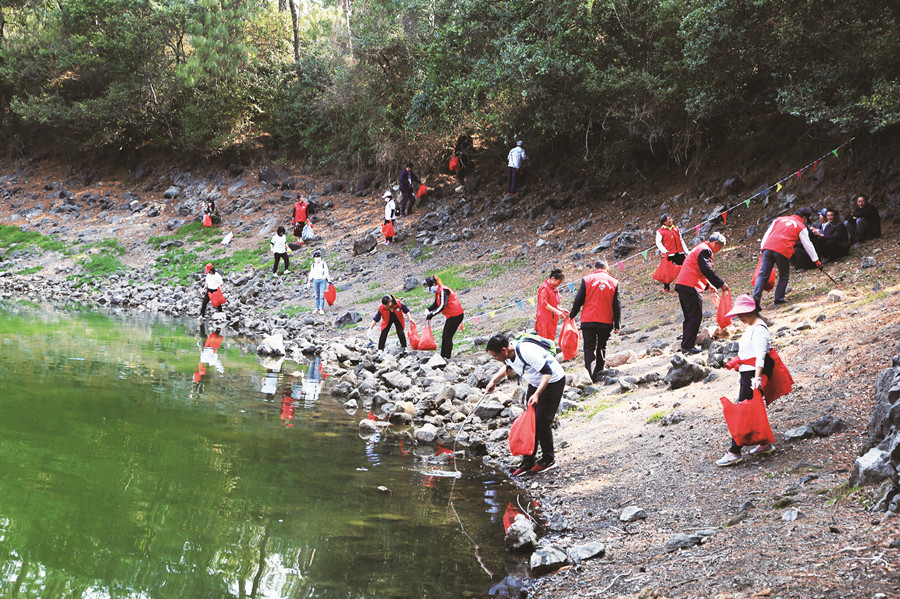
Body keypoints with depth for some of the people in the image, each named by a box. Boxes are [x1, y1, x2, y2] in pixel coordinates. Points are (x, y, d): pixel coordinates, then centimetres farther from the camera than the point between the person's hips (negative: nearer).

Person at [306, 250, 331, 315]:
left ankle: (322, 309, -10)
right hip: (315, 280, 4)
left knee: (322, 295, -9)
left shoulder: (323, 264, -2)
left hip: (322, 280, -4)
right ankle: (317, 309, 11)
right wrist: (308, 282, 14)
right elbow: (311, 274, 16)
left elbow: (326, 273, -4)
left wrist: (329, 280, -11)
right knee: (317, 296, 6)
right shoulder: (313, 265, 10)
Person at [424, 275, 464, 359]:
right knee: (444, 337, 12)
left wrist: (432, 314, -31)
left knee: (448, 337, -8)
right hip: (450, 316, 10)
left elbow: (442, 306, -30)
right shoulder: (438, 292, 9)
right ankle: (442, 356, 16)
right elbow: (436, 305, 18)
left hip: (456, 316, -10)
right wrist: (428, 310, -1)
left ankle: (447, 357, -5)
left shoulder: (443, 291, -22)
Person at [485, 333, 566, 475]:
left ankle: (548, 459, 9)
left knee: (542, 421, -8)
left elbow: (547, 372, -30)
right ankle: (528, 461, 10)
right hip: (535, 383, 8)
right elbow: (508, 366, 18)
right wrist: (494, 381, 13)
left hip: (553, 382, -8)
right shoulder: (508, 354, -9)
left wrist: (537, 394, -37)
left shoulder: (527, 352, -35)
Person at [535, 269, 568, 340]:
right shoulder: (544, 288, -10)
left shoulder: (555, 289, 18)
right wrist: (557, 311, -22)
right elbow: (544, 304, -18)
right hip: (544, 320, -9)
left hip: (552, 320, 9)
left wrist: (562, 310, 9)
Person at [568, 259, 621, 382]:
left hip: (588, 321, -1)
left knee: (589, 349, 1)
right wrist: (617, 324, 10)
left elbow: (578, 301, 0)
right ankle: (599, 373, 18)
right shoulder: (614, 282, 4)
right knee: (601, 348, 16)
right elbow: (617, 305, 4)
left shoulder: (587, 280, 0)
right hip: (606, 321, 1)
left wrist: (572, 315, 14)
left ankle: (590, 375, -13)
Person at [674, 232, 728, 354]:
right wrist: (721, 284, -13)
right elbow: (707, 271, -18)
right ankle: (688, 345, -13)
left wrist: (708, 286, 31)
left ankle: (685, 345, 14)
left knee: (689, 317, 14)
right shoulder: (705, 250, -8)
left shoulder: (699, 248, 26)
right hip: (690, 286, -11)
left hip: (682, 285, 11)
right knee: (696, 316, -10)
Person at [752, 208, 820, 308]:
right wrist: (816, 260, 23)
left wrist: (762, 248, 21)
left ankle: (756, 296, -15)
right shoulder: (801, 227, 13)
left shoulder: (779, 219, 24)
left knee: (763, 274, 1)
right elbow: (808, 245, 16)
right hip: (783, 251, -3)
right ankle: (779, 299, 8)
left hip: (768, 247, 3)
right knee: (784, 276, 14)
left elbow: (767, 234, 20)